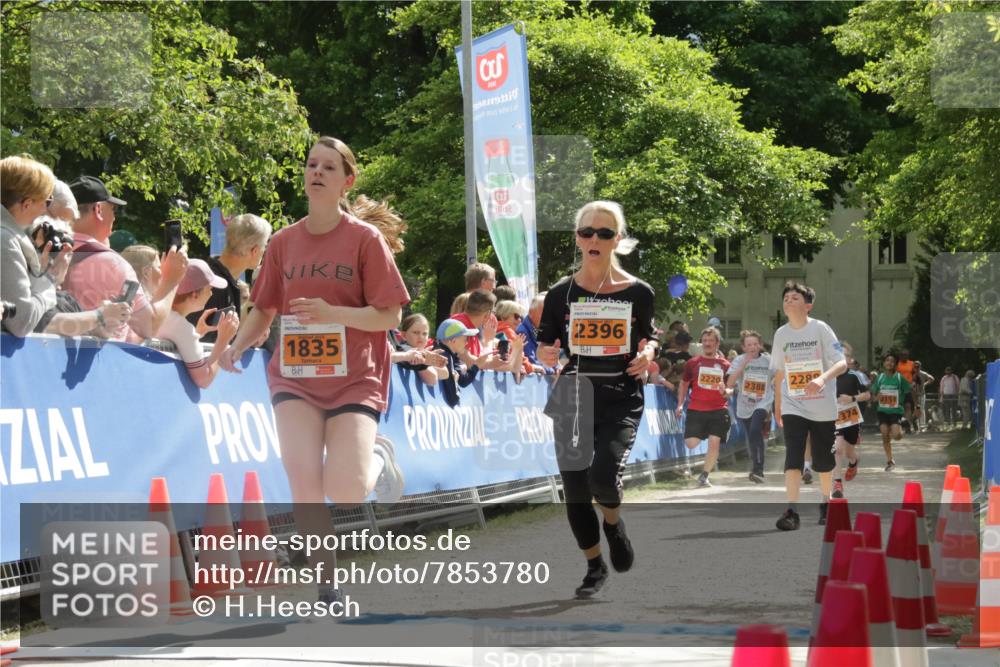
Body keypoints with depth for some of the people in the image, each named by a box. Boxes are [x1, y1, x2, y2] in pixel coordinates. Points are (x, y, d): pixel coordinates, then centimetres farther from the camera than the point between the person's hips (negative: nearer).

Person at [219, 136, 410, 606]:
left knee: (344, 494, -14)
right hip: (295, 375, 3)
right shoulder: (284, 242, 6)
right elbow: (263, 309, 15)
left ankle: (377, 457, 24)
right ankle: (326, 582, 4)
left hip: (354, 378, -3)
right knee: (304, 480, -16)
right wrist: (237, 347, -4)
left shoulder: (366, 238, -5)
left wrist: (332, 313, -21)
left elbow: (389, 316, -7)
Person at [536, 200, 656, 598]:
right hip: (573, 400, 2)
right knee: (575, 492, 3)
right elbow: (544, 347, 10)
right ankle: (595, 567, 25)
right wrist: (546, 355, -13)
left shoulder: (638, 292, 2)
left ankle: (614, 524, 13)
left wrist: (647, 353, -7)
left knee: (603, 475, -23)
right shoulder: (561, 293, 3)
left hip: (622, 401, -2)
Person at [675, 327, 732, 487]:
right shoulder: (692, 363, 6)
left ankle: (704, 476, 5)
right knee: (691, 444, -11)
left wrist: (725, 392, -13)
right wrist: (680, 405, 5)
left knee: (714, 443, -8)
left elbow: (731, 389, 11)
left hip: (718, 410, 0)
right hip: (696, 409, 0)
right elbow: (684, 384, 15)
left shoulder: (725, 365, 6)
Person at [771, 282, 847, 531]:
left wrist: (822, 379, -33)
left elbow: (842, 363, -15)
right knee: (793, 458, -15)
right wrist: (777, 404, 19)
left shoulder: (820, 329, -8)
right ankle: (791, 512, -19)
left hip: (823, 406, -1)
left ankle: (826, 503, 33)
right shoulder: (781, 334, 3)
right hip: (793, 405, 1)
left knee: (823, 461, 10)